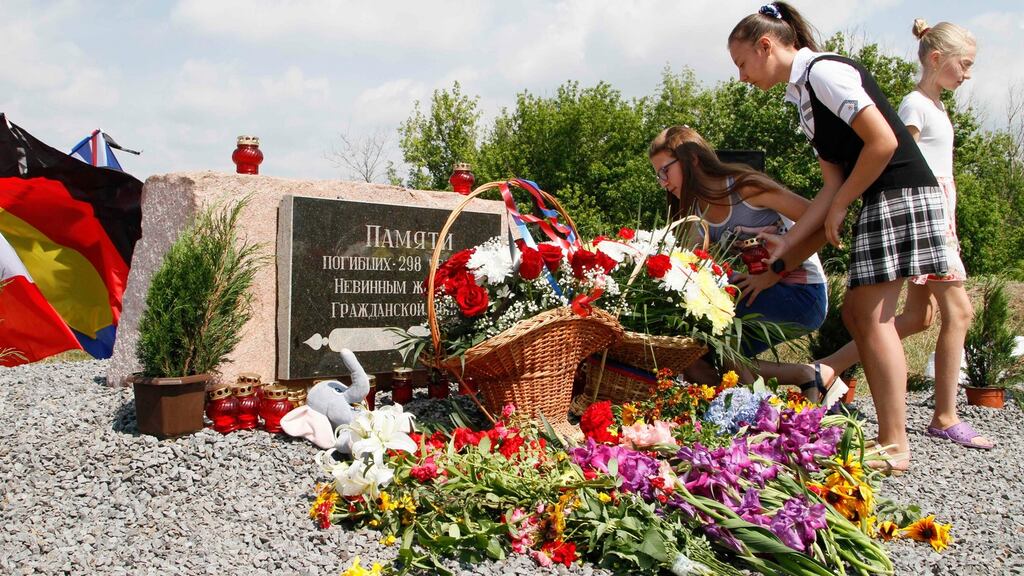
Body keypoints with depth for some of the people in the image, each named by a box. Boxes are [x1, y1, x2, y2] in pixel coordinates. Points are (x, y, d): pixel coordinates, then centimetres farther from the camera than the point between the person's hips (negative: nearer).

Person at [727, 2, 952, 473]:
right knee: (856, 311, 9)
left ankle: (895, 447, -1)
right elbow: (833, 182, 11)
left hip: (901, 194, -9)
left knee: (872, 316, -8)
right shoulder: (803, 95, 16)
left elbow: (883, 142, -18)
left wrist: (840, 205, -8)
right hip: (879, 202, 9)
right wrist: (785, 246, 7)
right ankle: (890, 434, 16)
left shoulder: (823, 71, -11)